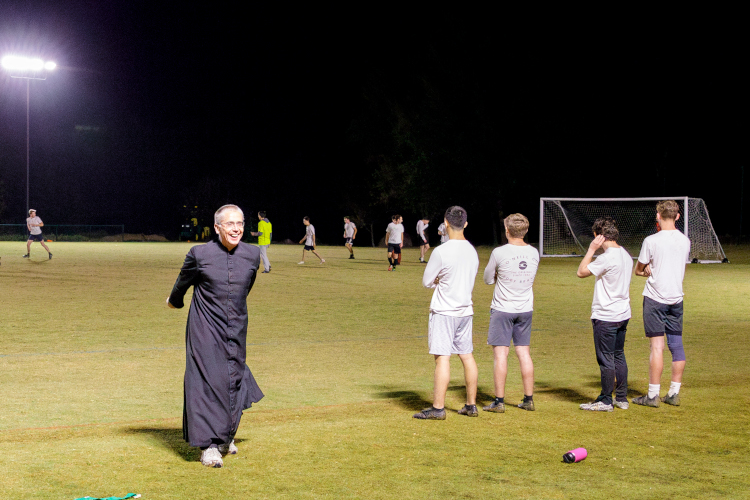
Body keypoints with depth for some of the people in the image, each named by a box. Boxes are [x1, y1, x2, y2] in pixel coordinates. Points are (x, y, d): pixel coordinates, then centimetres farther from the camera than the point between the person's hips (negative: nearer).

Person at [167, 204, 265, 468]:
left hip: (236, 329, 4)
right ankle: (209, 445, -2)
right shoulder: (200, 254, -11)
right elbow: (183, 281, 9)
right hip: (206, 330, -4)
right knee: (208, 381, -7)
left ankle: (226, 435, 33)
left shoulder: (252, 254, -1)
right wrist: (174, 301, 25)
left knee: (234, 380, 11)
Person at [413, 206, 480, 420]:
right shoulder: (472, 251, 6)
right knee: (467, 356, 11)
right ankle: (471, 405, 17)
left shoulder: (441, 251, -15)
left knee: (442, 358, -6)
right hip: (465, 310, 7)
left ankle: (438, 408, -6)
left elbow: (427, 281, -6)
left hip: (444, 311, -7)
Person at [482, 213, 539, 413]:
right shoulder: (534, 253, 0)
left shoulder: (499, 253, -14)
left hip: (502, 309, -4)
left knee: (500, 354, -1)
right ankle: (528, 399, 15)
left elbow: (488, 279, -2)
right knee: (524, 354, 10)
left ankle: (499, 401, 0)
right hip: (525, 309, 4)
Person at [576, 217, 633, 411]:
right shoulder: (626, 255, 8)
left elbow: (581, 272, -14)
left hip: (605, 317, -9)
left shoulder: (606, 258, -20)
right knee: (619, 357, 16)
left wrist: (591, 249, -10)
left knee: (606, 359, 0)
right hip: (623, 315, 9)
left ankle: (606, 401, 7)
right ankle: (622, 398, 21)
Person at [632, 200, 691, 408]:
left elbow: (638, 270, -2)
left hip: (655, 298, -5)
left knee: (657, 345, -4)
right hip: (676, 297, 5)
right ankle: (674, 393, 12)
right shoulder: (685, 241, 5)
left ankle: (653, 395, -1)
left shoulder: (652, 241, -11)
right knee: (676, 344, 8)